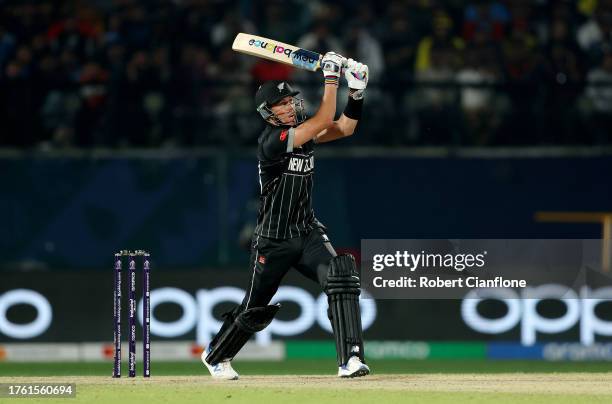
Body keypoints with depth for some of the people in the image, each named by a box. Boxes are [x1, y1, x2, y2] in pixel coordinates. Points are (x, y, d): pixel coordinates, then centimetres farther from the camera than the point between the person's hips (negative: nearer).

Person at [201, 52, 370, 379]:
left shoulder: (302, 131, 4)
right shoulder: (271, 140, -20)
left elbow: (344, 128, 4)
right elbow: (323, 121, -26)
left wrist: (355, 93, -10)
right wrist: (331, 77, -23)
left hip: (308, 234, 6)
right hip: (272, 240, -6)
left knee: (342, 277, -22)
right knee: (255, 311, 9)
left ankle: (350, 360, -26)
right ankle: (216, 355, 38)